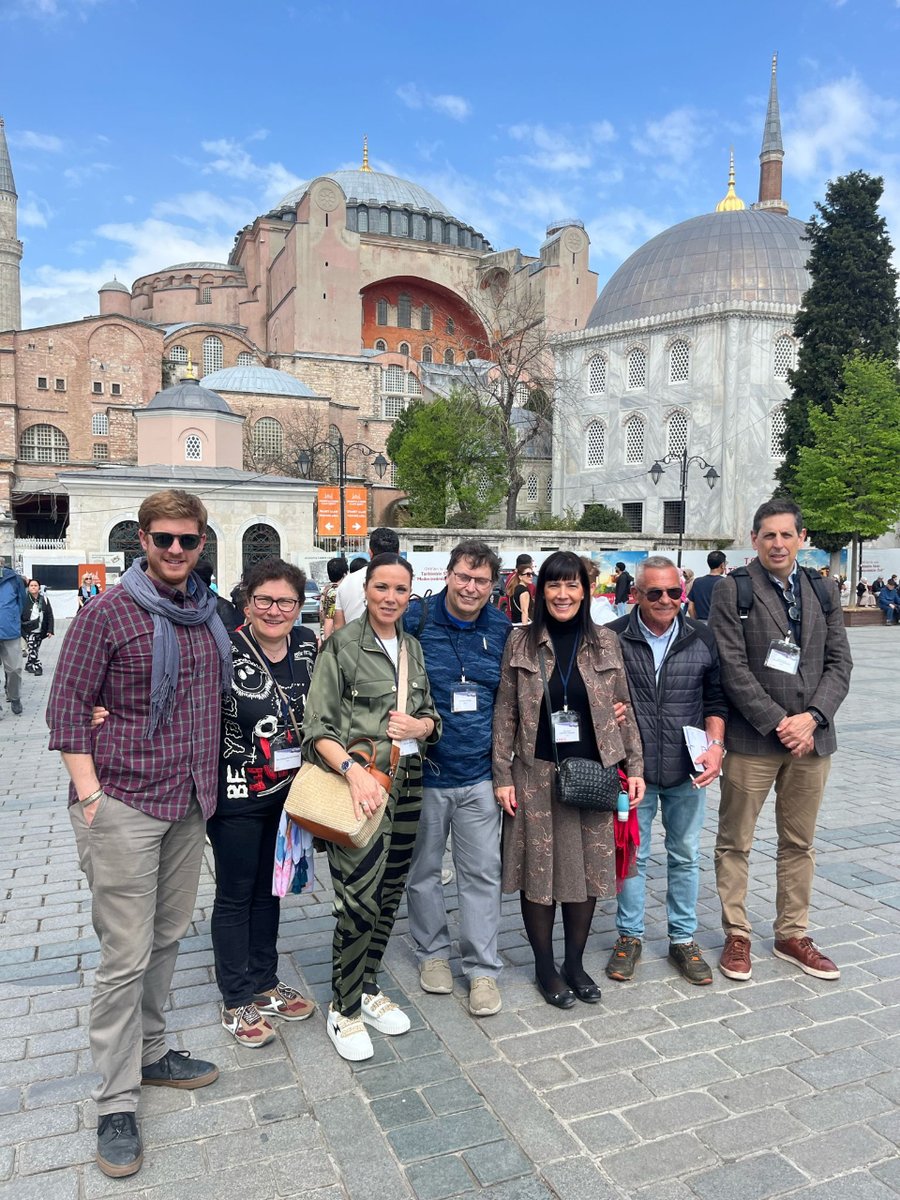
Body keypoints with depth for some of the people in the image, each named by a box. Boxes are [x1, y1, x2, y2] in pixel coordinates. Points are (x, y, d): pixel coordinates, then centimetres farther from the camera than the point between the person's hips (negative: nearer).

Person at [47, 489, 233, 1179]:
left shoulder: (208, 615, 8)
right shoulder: (108, 613, -9)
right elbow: (67, 709, -8)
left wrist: (210, 785, 12)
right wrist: (89, 795, -12)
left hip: (189, 804, 6)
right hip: (123, 806, -6)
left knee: (168, 936, 18)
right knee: (127, 955, 0)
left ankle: (149, 1052, 37)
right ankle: (116, 1103, 17)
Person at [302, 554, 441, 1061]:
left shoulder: (413, 647, 11)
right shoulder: (342, 644, -7)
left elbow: (431, 714, 19)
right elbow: (318, 728, -11)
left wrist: (421, 725, -4)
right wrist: (353, 769, -25)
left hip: (407, 781, 6)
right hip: (359, 783, -6)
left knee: (390, 893, 15)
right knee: (360, 900, -7)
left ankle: (368, 988, 34)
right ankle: (344, 1010, 15)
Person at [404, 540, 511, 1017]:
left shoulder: (502, 629, 2)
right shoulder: (414, 620, -8)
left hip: (479, 774, 2)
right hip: (423, 770, -1)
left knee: (482, 873, 7)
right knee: (423, 870, 14)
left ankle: (482, 969, 21)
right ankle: (433, 952, 34)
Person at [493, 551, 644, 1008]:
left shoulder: (605, 642, 3)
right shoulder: (520, 642, -1)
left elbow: (622, 710, 7)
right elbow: (505, 713, -1)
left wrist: (635, 767, 3)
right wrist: (502, 776, -4)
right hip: (536, 776, -1)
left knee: (587, 868, 10)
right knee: (539, 869, 7)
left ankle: (575, 963, 30)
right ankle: (545, 967, 26)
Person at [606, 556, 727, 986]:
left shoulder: (702, 639, 0)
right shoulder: (614, 639, -6)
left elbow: (716, 700, 6)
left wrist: (715, 745, -5)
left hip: (687, 771, 2)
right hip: (633, 770, -2)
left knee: (685, 855, 14)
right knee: (632, 854, 10)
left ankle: (683, 939, 29)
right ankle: (630, 935, 27)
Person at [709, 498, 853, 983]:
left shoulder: (821, 592, 8)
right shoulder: (732, 591, -6)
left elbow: (839, 662, 5)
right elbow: (733, 668, -11)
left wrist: (812, 717, -9)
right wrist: (778, 723, -14)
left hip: (810, 737, 4)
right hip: (751, 738, -4)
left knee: (799, 842, 15)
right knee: (735, 842, 6)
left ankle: (792, 934, 30)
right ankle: (737, 935, 22)